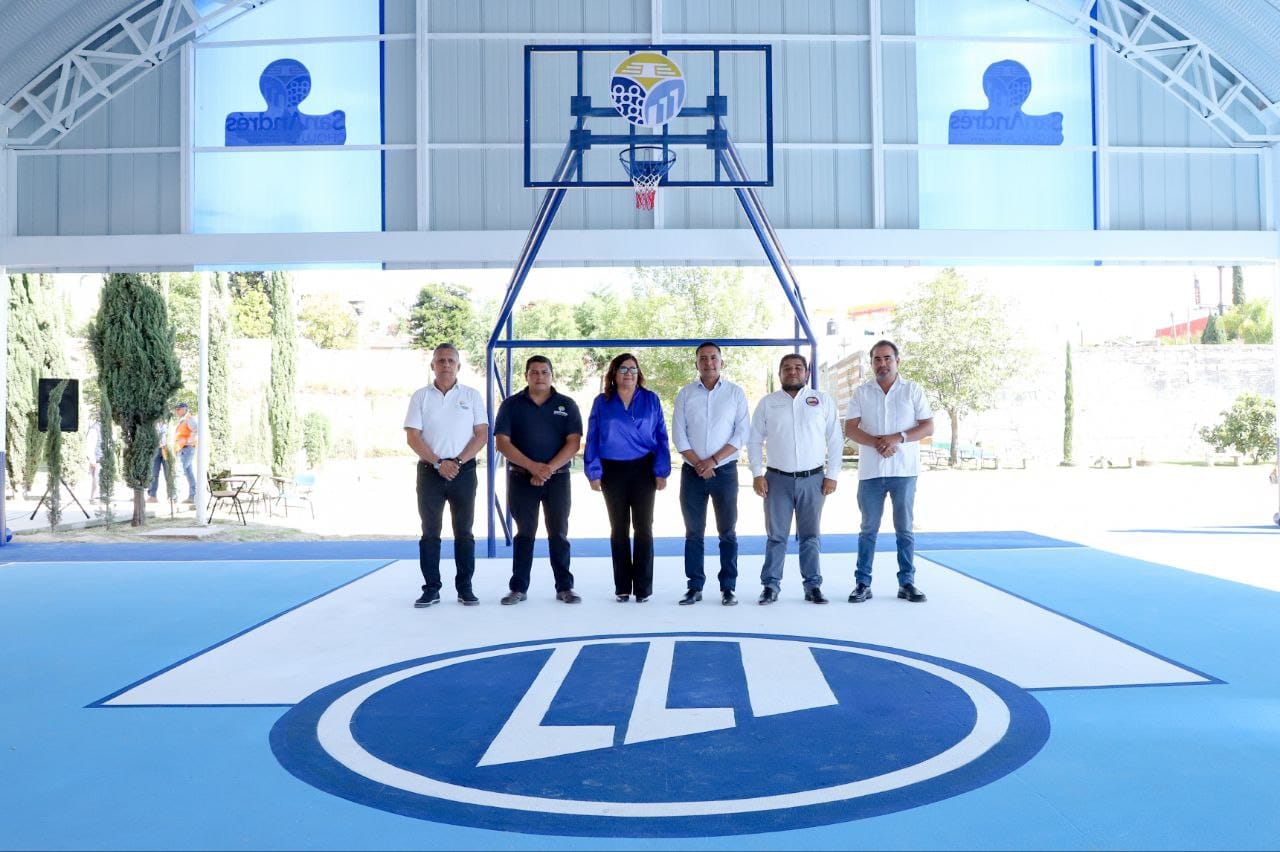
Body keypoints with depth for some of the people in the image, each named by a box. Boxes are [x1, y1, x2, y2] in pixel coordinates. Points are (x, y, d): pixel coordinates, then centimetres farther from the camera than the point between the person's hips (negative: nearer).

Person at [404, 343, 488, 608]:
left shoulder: (472, 395, 5)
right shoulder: (421, 396, 5)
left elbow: (482, 434, 0)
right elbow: (412, 436, -1)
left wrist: (458, 461, -12)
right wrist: (439, 463, -12)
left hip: (464, 471, 0)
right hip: (430, 471, 0)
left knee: (464, 532, 3)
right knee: (430, 532, 3)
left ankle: (465, 588, 9)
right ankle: (431, 589, 9)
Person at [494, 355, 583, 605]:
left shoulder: (566, 405, 4)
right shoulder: (511, 405, 3)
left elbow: (573, 443, -4)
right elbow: (502, 442, -5)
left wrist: (548, 469, -16)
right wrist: (533, 467, -16)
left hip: (557, 478, 0)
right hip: (521, 478, 0)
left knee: (559, 533, 4)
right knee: (525, 533, 5)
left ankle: (564, 587, 10)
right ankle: (519, 587, 11)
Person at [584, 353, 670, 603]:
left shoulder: (651, 400, 4)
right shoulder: (602, 402, 5)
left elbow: (661, 438, 2)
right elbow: (592, 439, 5)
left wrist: (661, 472, -4)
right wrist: (594, 473, -2)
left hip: (643, 469, -1)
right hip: (613, 471, 1)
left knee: (644, 528, 0)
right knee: (618, 529, 8)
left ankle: (643, 588, 7)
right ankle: (622, 587, 15)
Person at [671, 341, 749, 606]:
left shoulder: (735, 393, 3)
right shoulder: (685, 394, 6)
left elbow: (742, 433, -3)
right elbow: (678, 435, 1)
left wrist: (713, 460, -11)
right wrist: (699, 464, -9)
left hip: (725, 471, -1)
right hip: (692, 472, 1)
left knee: (727, 531, 2)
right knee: (693, 532, 4)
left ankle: (728, 588, 8)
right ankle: (695, 587, 11)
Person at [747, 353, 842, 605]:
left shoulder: (823, 401, 5)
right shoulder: (767, 403, 6)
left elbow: (835, 441, 5)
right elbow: (754, 441, 7)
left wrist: (832, 475, -1)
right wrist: (757, 474, -2)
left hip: (813, 480, 0)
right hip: (778, 479, 0)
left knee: (810, 536, 6)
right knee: (776, 536, 2)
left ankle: (813, 586, 12)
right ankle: (770, 585, 9)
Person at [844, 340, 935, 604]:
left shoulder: (913, 390, 3)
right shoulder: (861, 392, 6)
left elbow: (928, 426, 0)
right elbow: (850, 428, 1)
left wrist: (898, 438, -16)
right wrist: (876, 442, -17)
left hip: (904, 470, -1)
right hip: (870, 471, 1)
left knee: (905, 529, 6)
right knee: (868, 529, 5)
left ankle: (907, 583, 13)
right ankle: (863, 583, 10)